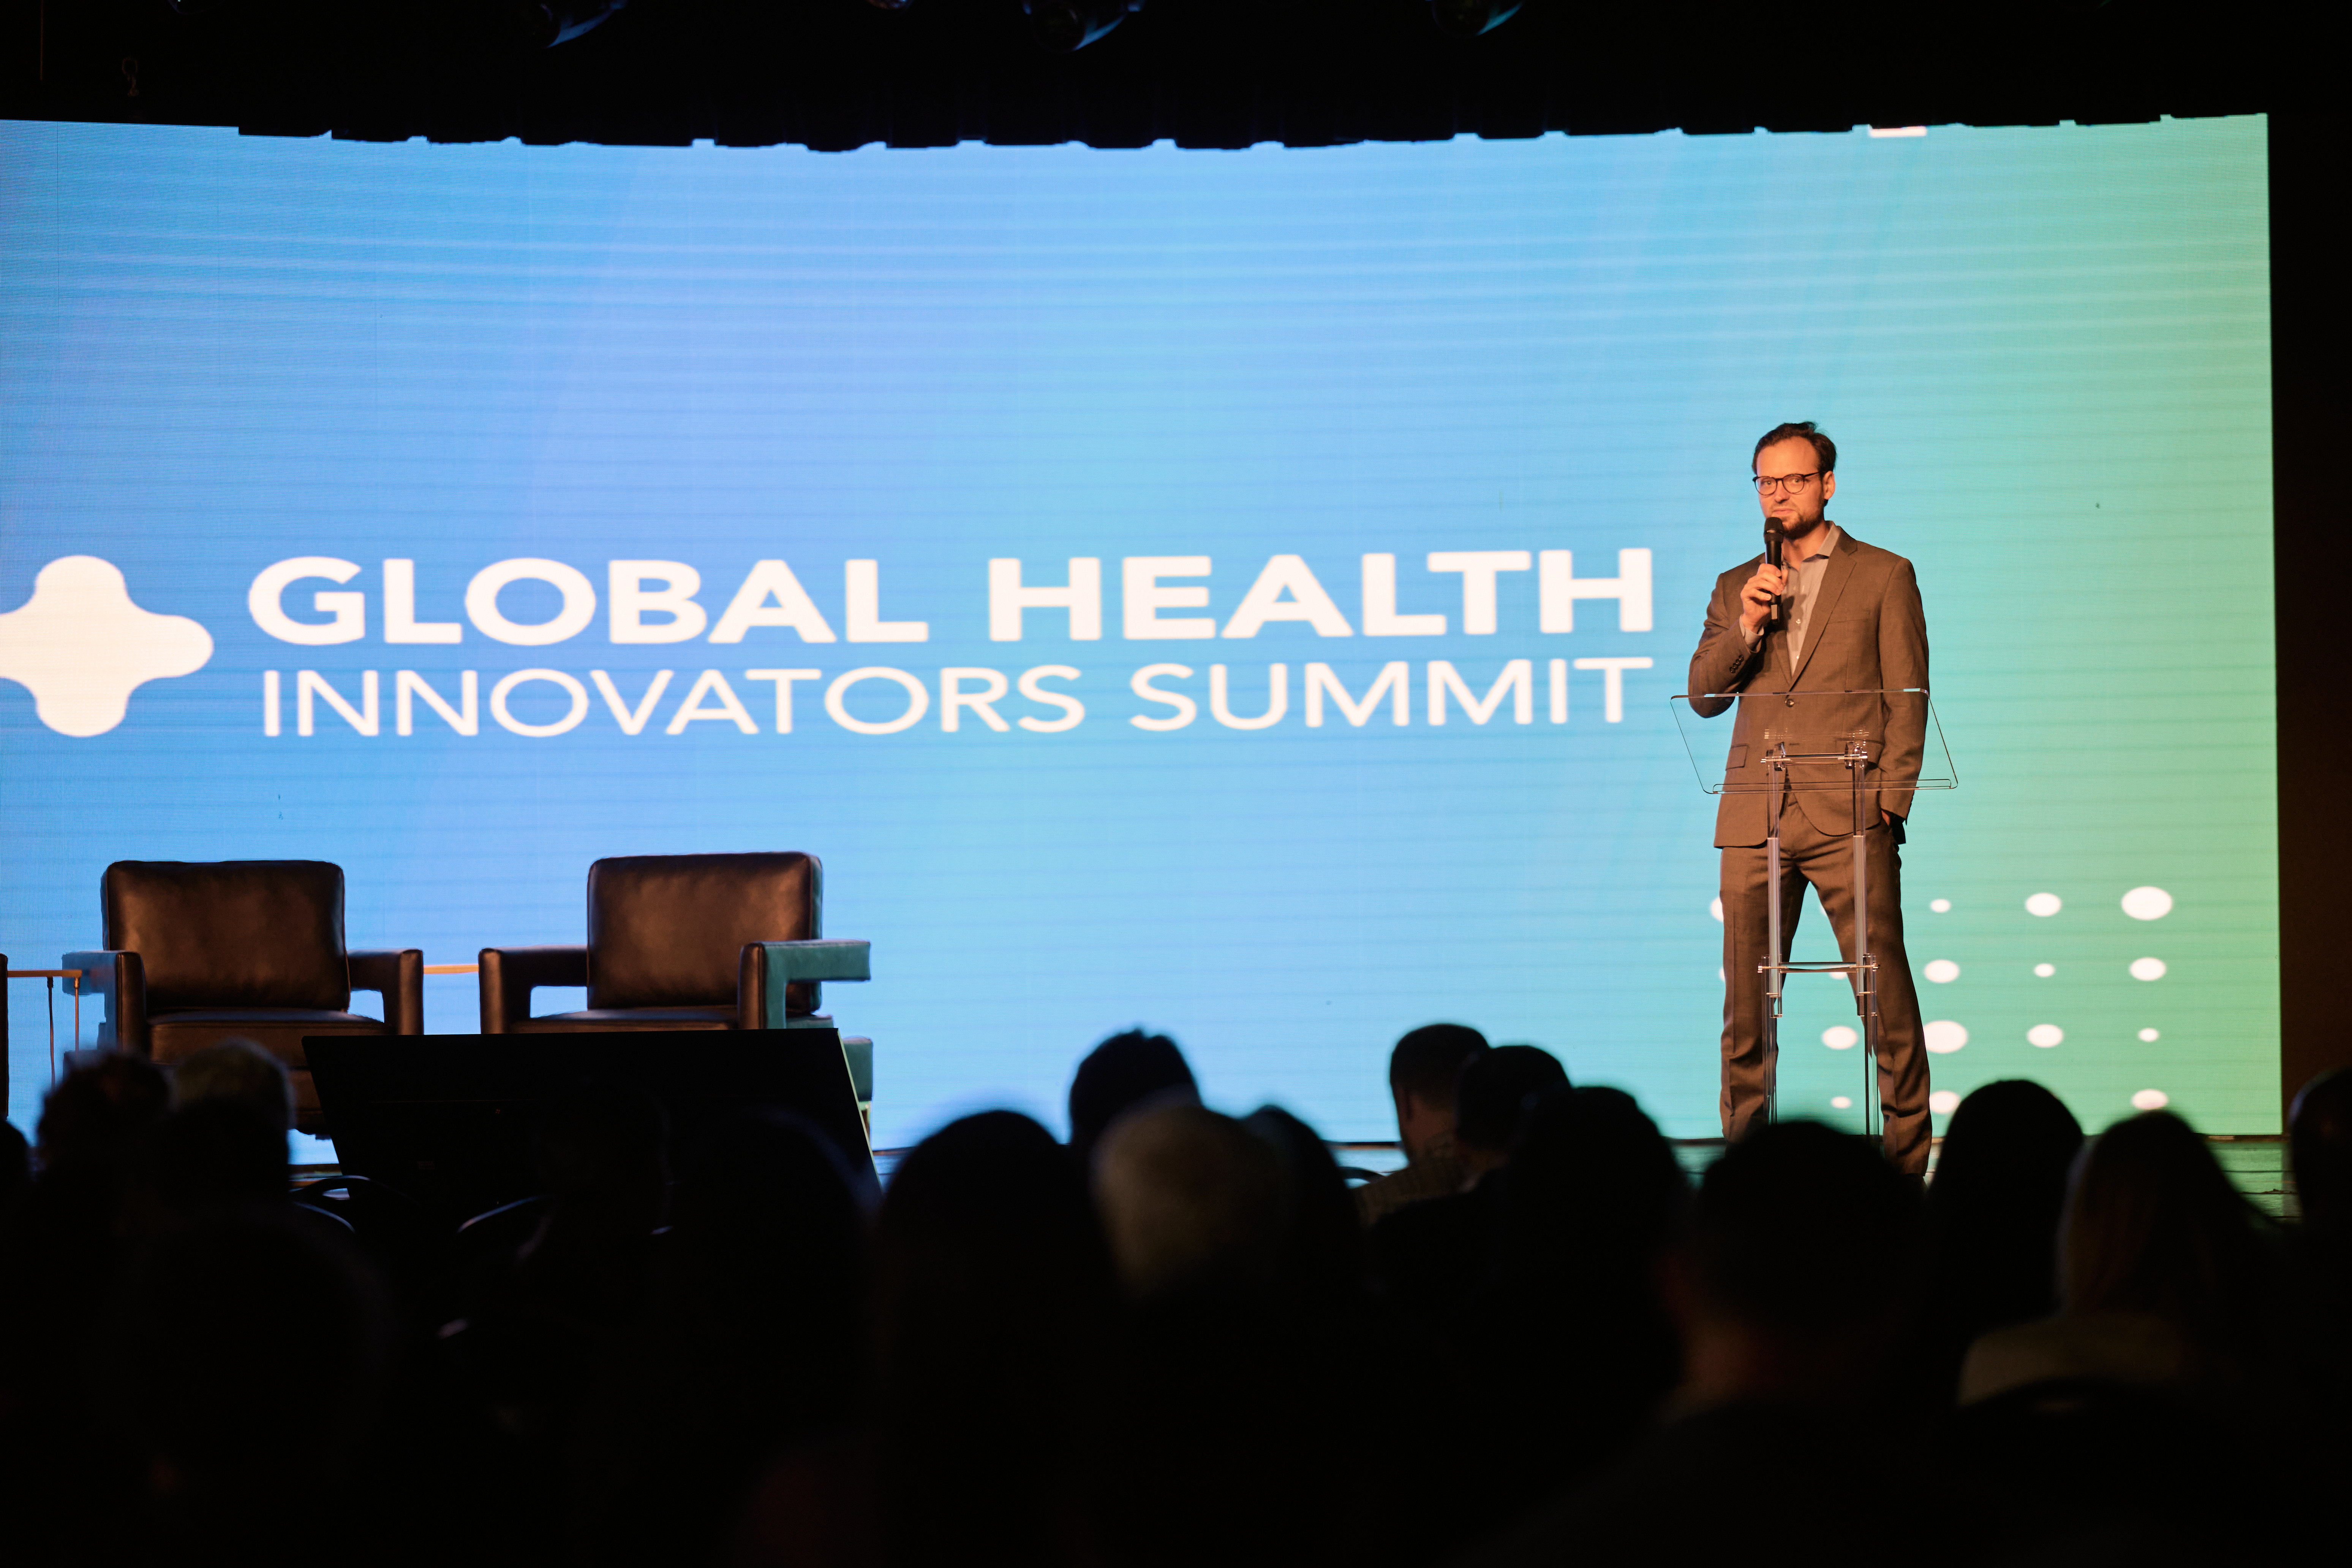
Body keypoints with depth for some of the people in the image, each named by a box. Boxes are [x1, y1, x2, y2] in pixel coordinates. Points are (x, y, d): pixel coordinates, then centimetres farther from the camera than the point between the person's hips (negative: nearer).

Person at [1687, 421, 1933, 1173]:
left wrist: (1889, 798, -7)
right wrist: (1748, 626, -5)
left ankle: (1906, 1158, -3)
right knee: (1745, 1000, 2)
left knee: (1885, 991, -7)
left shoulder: (1883, 576, 8)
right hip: (1754, 819, 3)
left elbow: (1909, 698, 4)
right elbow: (1703, 695, 11)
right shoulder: (1736, 588, 18)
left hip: (1849, 818, -3)